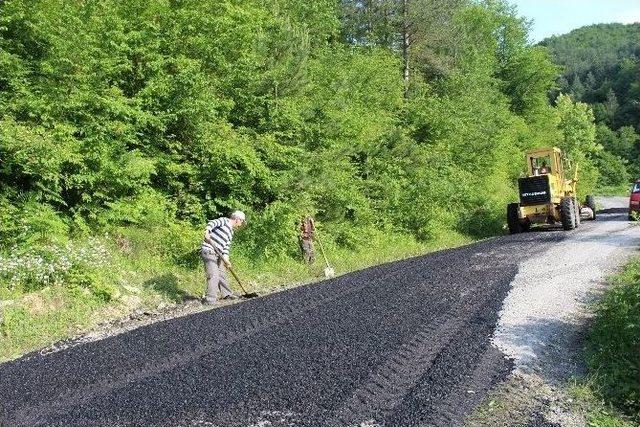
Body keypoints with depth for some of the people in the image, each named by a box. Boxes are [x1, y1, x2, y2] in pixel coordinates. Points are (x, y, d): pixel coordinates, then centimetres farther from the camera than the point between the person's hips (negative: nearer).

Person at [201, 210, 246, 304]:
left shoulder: (231, 231, 22)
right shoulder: (224, 221, -3)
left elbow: (227, 246, 14)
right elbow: (212, 223, -21)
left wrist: (226, 258, -2)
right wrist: (207, 231, -40)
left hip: (217, 254, 10)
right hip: (208, 252, -10)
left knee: (222, 274, 19)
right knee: (214, 276, -14)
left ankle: (227, 294, 34)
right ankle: (210, 300, -10)